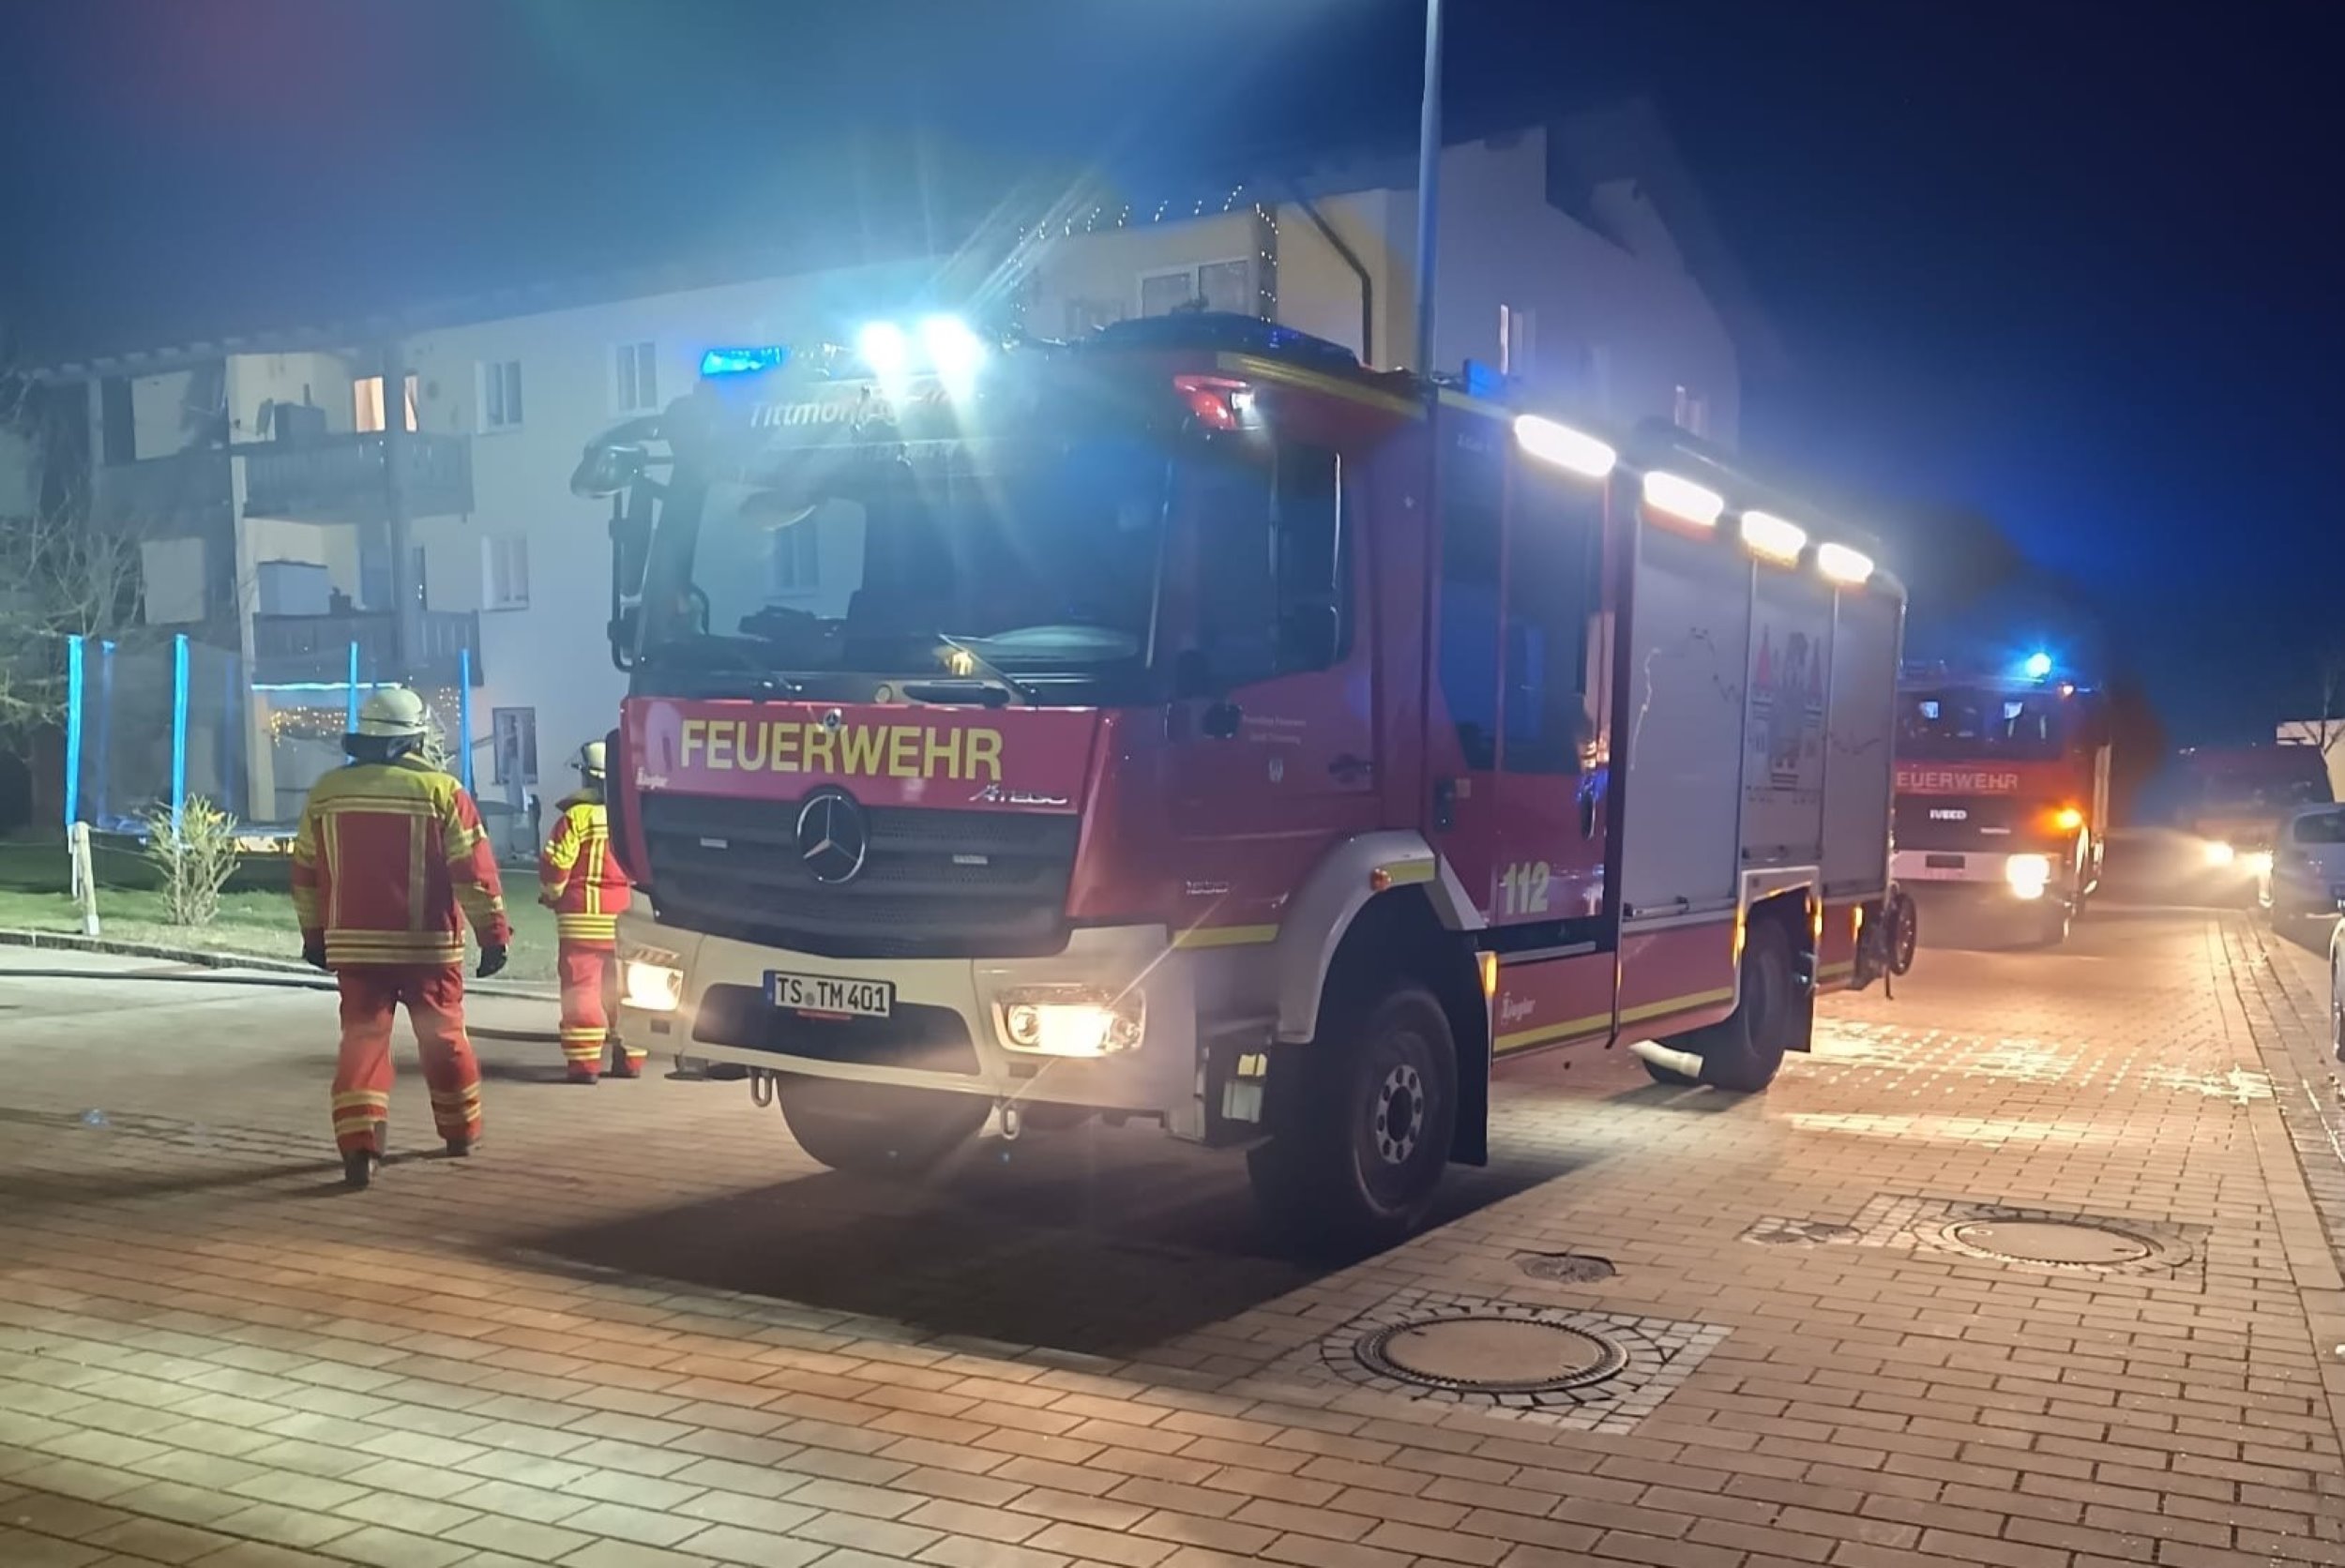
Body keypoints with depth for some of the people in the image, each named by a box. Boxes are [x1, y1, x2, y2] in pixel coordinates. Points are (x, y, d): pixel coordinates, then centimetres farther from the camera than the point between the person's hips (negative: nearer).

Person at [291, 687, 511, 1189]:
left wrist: (314, 934, 23)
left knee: (363, 1039, 3)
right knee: (443, 1037, 13)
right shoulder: (441, 790, -7)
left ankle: (359, 1143, -11)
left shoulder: (326, 792, 5)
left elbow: (305, 872, 12)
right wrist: (494, 933, -3)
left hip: (354, 943, 2)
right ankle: (461, 1129, 28)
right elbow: (473, 870, -9)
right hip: (427, 944, -2)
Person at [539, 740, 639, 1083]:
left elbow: (555, 864, -12)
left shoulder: (578, 815, -11)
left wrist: (551, 894, 6)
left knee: (581, 987, 0)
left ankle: (583, 1062, -3)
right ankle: (629, 1058, 17)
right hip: (627, 919, 5)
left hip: (584, 917, -5)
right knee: (624, 989, 12)